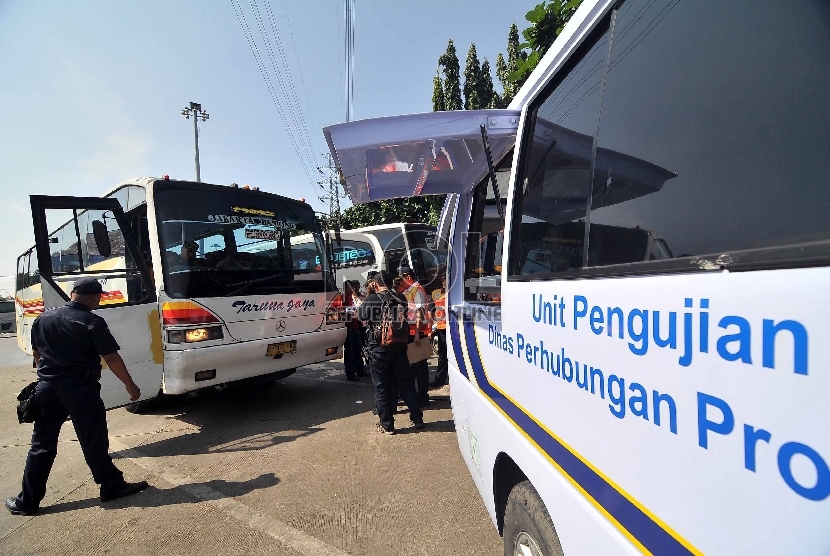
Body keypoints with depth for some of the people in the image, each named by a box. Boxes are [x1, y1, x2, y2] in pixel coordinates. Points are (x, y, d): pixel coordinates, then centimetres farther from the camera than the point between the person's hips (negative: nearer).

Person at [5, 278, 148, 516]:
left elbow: (36, 353, 17)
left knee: (42, 446, 15)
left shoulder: (43, 319, 7)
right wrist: (130, 385, -4)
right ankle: (112, 486, 18)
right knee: (94, 443, 5)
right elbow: (111, 358, -13)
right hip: (81, 389, -5)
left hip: (47, 388, 6)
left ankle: (27, 501, 23)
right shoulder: (93, 323, -13)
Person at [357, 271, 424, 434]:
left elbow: (362, 318, 4)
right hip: (399, 348, 3)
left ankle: (386, 425, 16)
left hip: (378, 350, -3)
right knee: (406, 384, 15)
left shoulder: (370, 300, -11)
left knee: (382, 388, 8)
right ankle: (417, 419, 24)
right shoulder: (400, 299, -2)